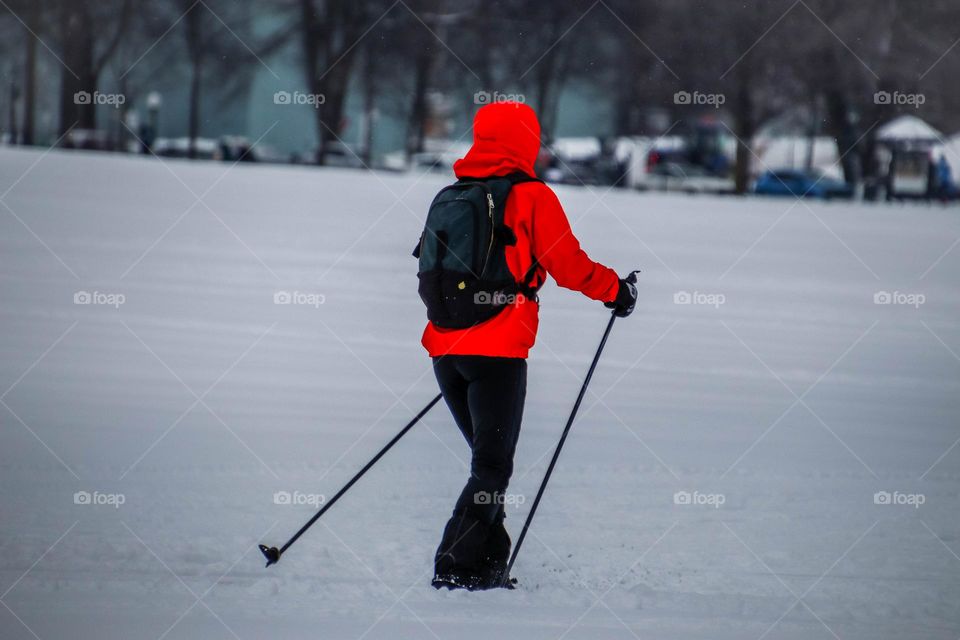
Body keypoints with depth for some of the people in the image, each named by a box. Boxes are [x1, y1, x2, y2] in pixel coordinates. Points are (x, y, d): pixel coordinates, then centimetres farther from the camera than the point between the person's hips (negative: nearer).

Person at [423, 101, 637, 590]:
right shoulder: (531, 197, -5)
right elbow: (567, 265, -7)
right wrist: (616, 290, 8)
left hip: (445, 346, 6)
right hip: (498, 349, -6)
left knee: (488, 458, 17)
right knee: (492, 465, -2)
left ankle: (489, 563, 13)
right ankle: (457, 566, -10)